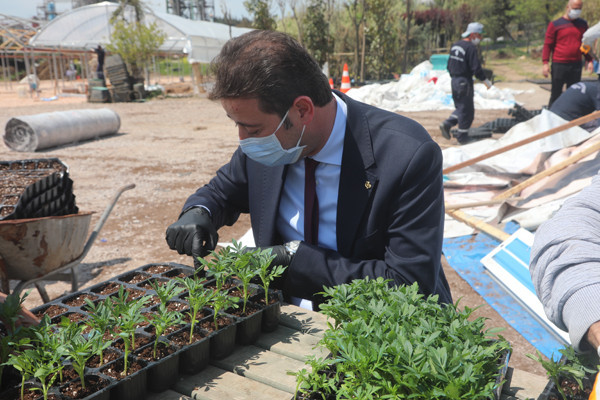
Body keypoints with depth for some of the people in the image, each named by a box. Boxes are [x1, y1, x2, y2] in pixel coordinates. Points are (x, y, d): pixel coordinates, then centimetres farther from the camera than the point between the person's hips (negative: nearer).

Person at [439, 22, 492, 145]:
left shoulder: (455, 45, 11)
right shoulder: (471, 48, -15)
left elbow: (449, 65, 17)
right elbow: (476, 68, -18)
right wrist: (485, 80, -8)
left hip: (454, 80, 9)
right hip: (465, 82, -8)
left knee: (460, 107, 21)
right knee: (467, 110, 2)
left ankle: (446, 124, 6)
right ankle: (462, 137, 8)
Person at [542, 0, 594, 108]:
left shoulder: (583, 24, 12)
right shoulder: (555, 24, -1)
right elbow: (547, 44, -3)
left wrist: (589, 60, 11)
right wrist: (545, 63, -11)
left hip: (576, 65, 4)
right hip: (559, 65, -4)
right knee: (556, 93, 1)